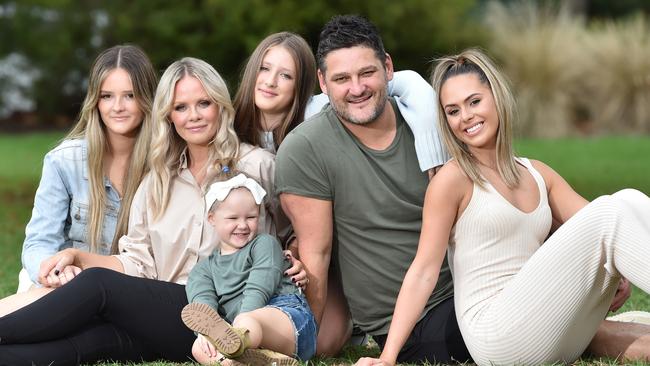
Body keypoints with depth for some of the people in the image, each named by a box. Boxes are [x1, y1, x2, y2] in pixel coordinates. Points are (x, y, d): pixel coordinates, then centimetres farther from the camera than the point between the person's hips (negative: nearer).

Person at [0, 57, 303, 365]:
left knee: (97, 284, -26)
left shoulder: (254, 165, 5)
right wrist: (77, 257, 0)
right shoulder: (158, 179, 20)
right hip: (161, 311, 5)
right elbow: (139, 262, 14)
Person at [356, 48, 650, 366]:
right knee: (612, 213, -18)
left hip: (555, 334, 6)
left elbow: (593, 227, 15)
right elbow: (423, 271, -4)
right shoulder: (453, 179, 0)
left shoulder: (538, 174, 18)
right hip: (496, 336, -6)